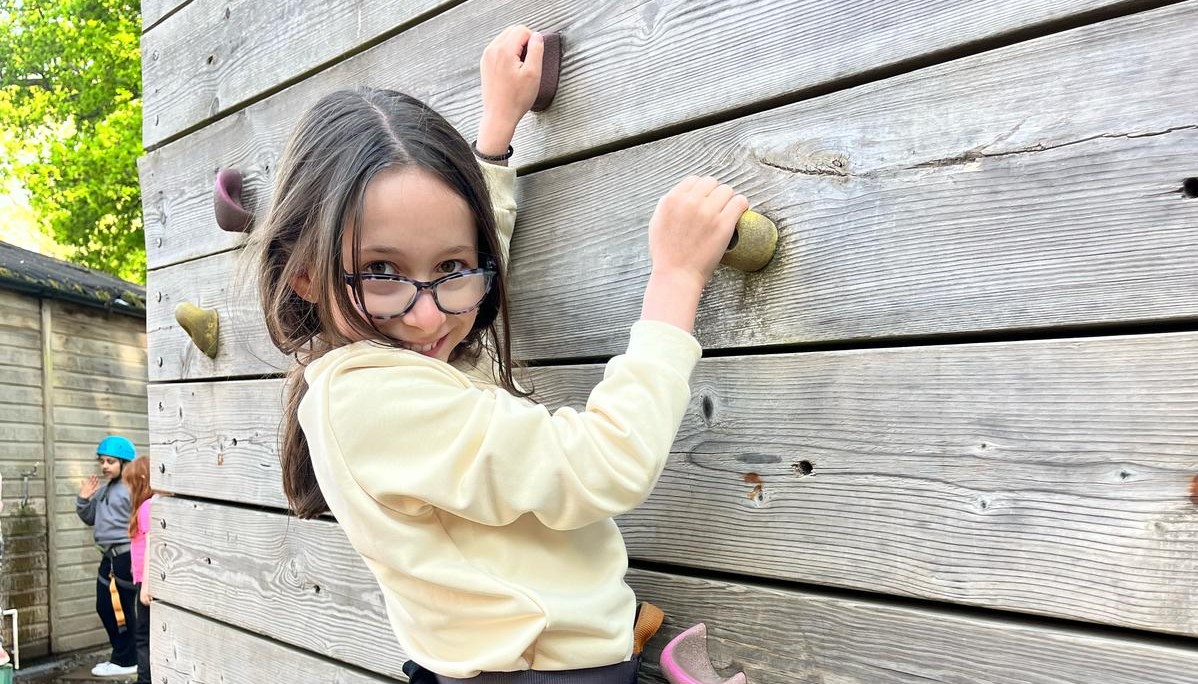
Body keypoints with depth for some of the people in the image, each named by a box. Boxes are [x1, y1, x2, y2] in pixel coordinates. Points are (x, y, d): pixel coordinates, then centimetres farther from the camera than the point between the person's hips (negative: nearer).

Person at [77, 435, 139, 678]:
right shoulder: (103, 490, 14)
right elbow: (90, 518, 24)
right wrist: (84, 499, 5)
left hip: (126, 556, -10)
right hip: (109, 556, 10)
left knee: (122, 609, 0)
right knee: (104, 607, 15)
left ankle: (125, 661, 12)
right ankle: (122, 656, 27)